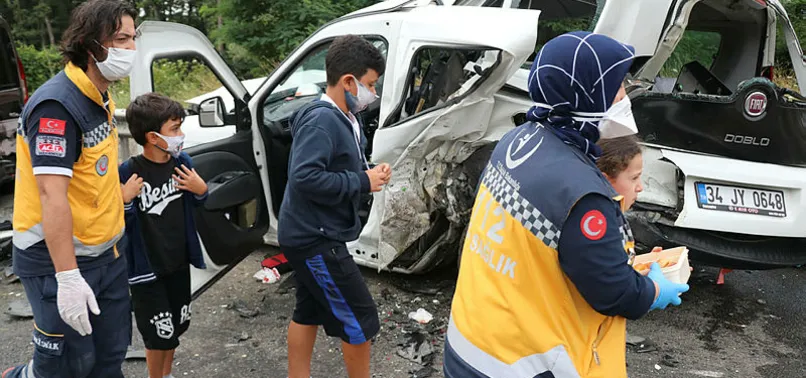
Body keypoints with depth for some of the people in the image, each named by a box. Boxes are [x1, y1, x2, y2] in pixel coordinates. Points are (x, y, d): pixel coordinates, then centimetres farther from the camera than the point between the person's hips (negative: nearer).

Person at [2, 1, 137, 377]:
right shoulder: (57, 105, -20)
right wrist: (67, 277, -29)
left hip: (106, 255, 9)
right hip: (57, 261, -8)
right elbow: (52, 195, -26)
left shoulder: (100, 100, 9)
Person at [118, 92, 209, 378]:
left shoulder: (182, 162, -5)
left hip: (179, 262, 6)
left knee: (176, 326, 21)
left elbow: (196, 202, 11)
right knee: (159, 333, 5)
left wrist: (201, 189, -9)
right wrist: (124, 200, -32)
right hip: (146, 268, -6)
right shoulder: (128, 172, -20)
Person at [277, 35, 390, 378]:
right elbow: (305, 177, -31)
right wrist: (362, 182, -23)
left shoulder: (341, 118, 7)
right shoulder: (321, 120, -22)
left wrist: (369, 173, -3)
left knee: (309, 312, 20)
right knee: (359, 320, 1)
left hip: (311, 236, 10)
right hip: (316, 238, -10)